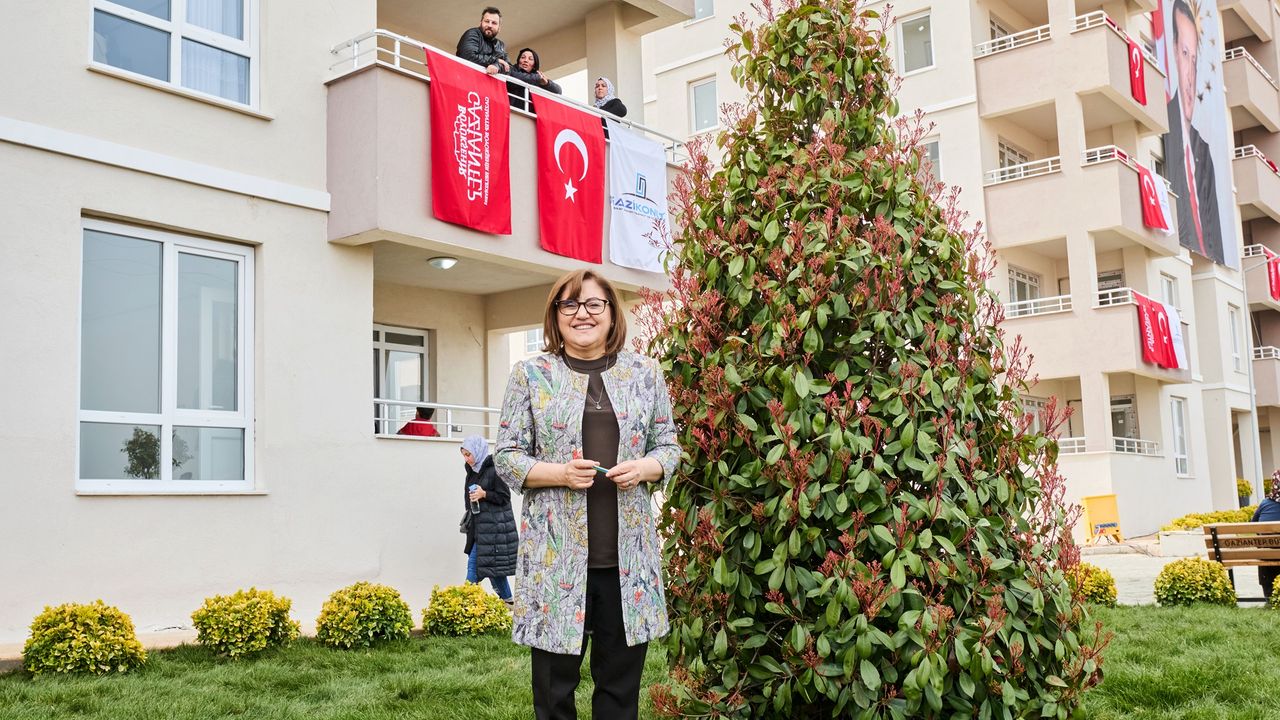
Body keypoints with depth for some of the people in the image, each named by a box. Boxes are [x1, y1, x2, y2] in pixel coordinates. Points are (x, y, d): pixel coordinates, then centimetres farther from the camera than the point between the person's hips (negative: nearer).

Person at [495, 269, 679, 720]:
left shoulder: (645, 372, 8)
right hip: (557, 552, -1)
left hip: (628, 552, 2)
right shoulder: (531, 374, 3)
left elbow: (668, 446, 12)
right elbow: (507, 457, 3)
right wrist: (560, 473, -15)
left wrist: (644, 468, -9)